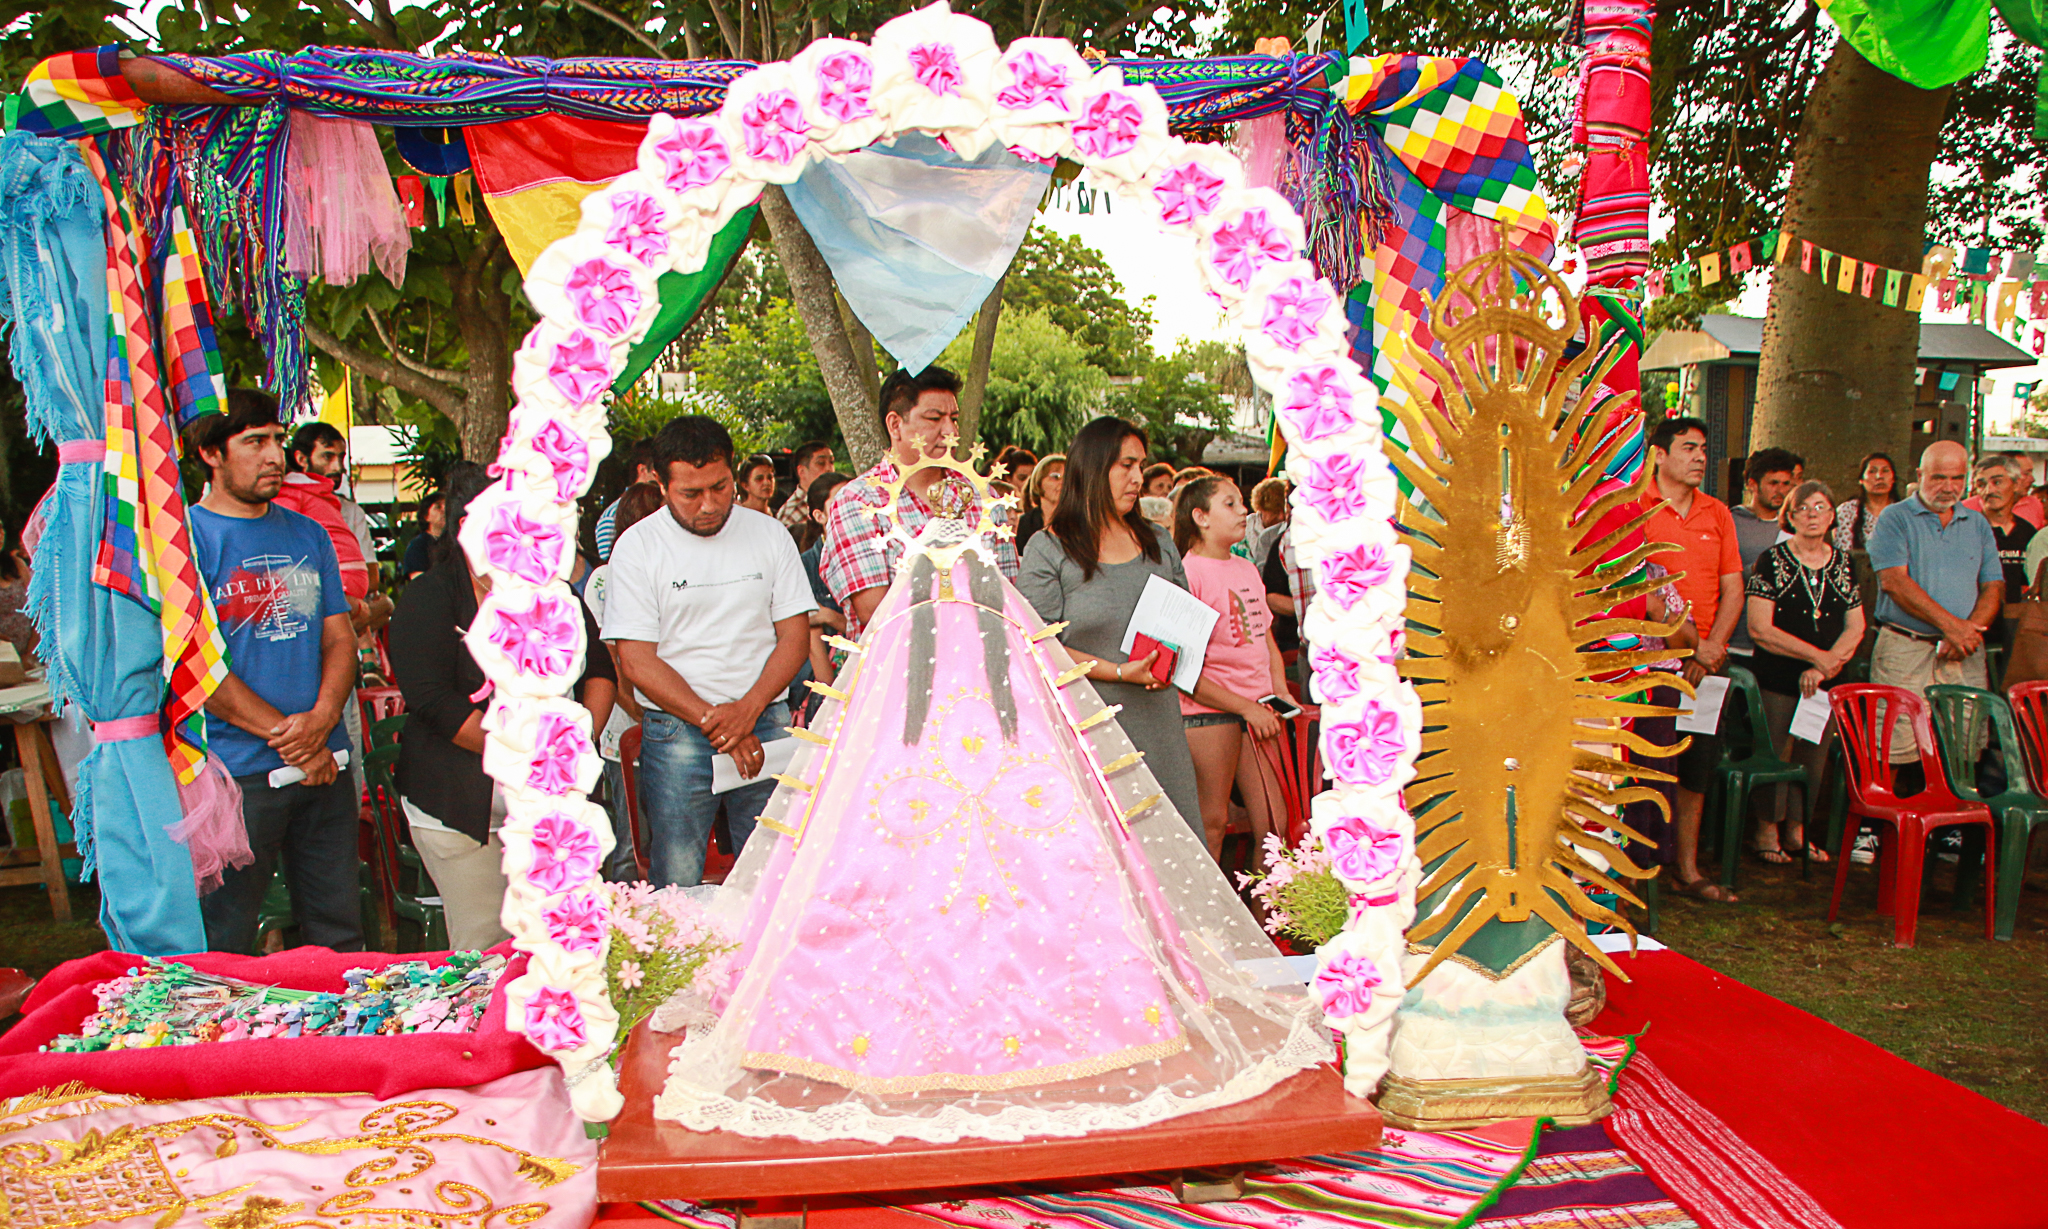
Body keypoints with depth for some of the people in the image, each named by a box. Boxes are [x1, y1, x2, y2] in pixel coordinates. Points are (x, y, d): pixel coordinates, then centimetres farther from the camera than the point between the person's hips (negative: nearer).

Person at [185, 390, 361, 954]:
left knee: (340, 933, 11)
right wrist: (285, 737, -13)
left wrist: (321, 720, -7)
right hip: (236, 774, -5)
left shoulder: (308, 534, 14)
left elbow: (340, 637, 12)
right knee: (222, 949, 2)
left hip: (324, 765, 5)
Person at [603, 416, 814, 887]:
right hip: (675, 733, -2)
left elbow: (795, 636, 4)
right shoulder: (637, 546, -1)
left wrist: (747, 709, -11)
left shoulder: (769, 534, 6)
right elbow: (637, 661, -5)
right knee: (676, 889, -2)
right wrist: (712, 720, -14)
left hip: (765, 726, 2)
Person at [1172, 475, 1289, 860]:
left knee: (1273, 822, 6)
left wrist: (1282, 695, 7)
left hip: (1258, 710, 7)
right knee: (1211, 822, -1)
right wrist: (1246, 707, -13)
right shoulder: (1187, 573, -10)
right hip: (1208, 712, -7)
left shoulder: (1247, 569, 15)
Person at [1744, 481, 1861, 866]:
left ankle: (1796, 830, 21)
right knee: (1775, 755, -3)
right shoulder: (1772, 562, -3)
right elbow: (1760, 629, -10)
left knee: (1814, 758, 7)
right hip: (1777, 680, -4)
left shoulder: (1843, 564, 11)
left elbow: (1855, 628, 8)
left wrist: (1826, 665, -7)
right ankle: (1766, 831, 10)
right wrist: (1817, 654, -12)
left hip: (1826, 681, 4)